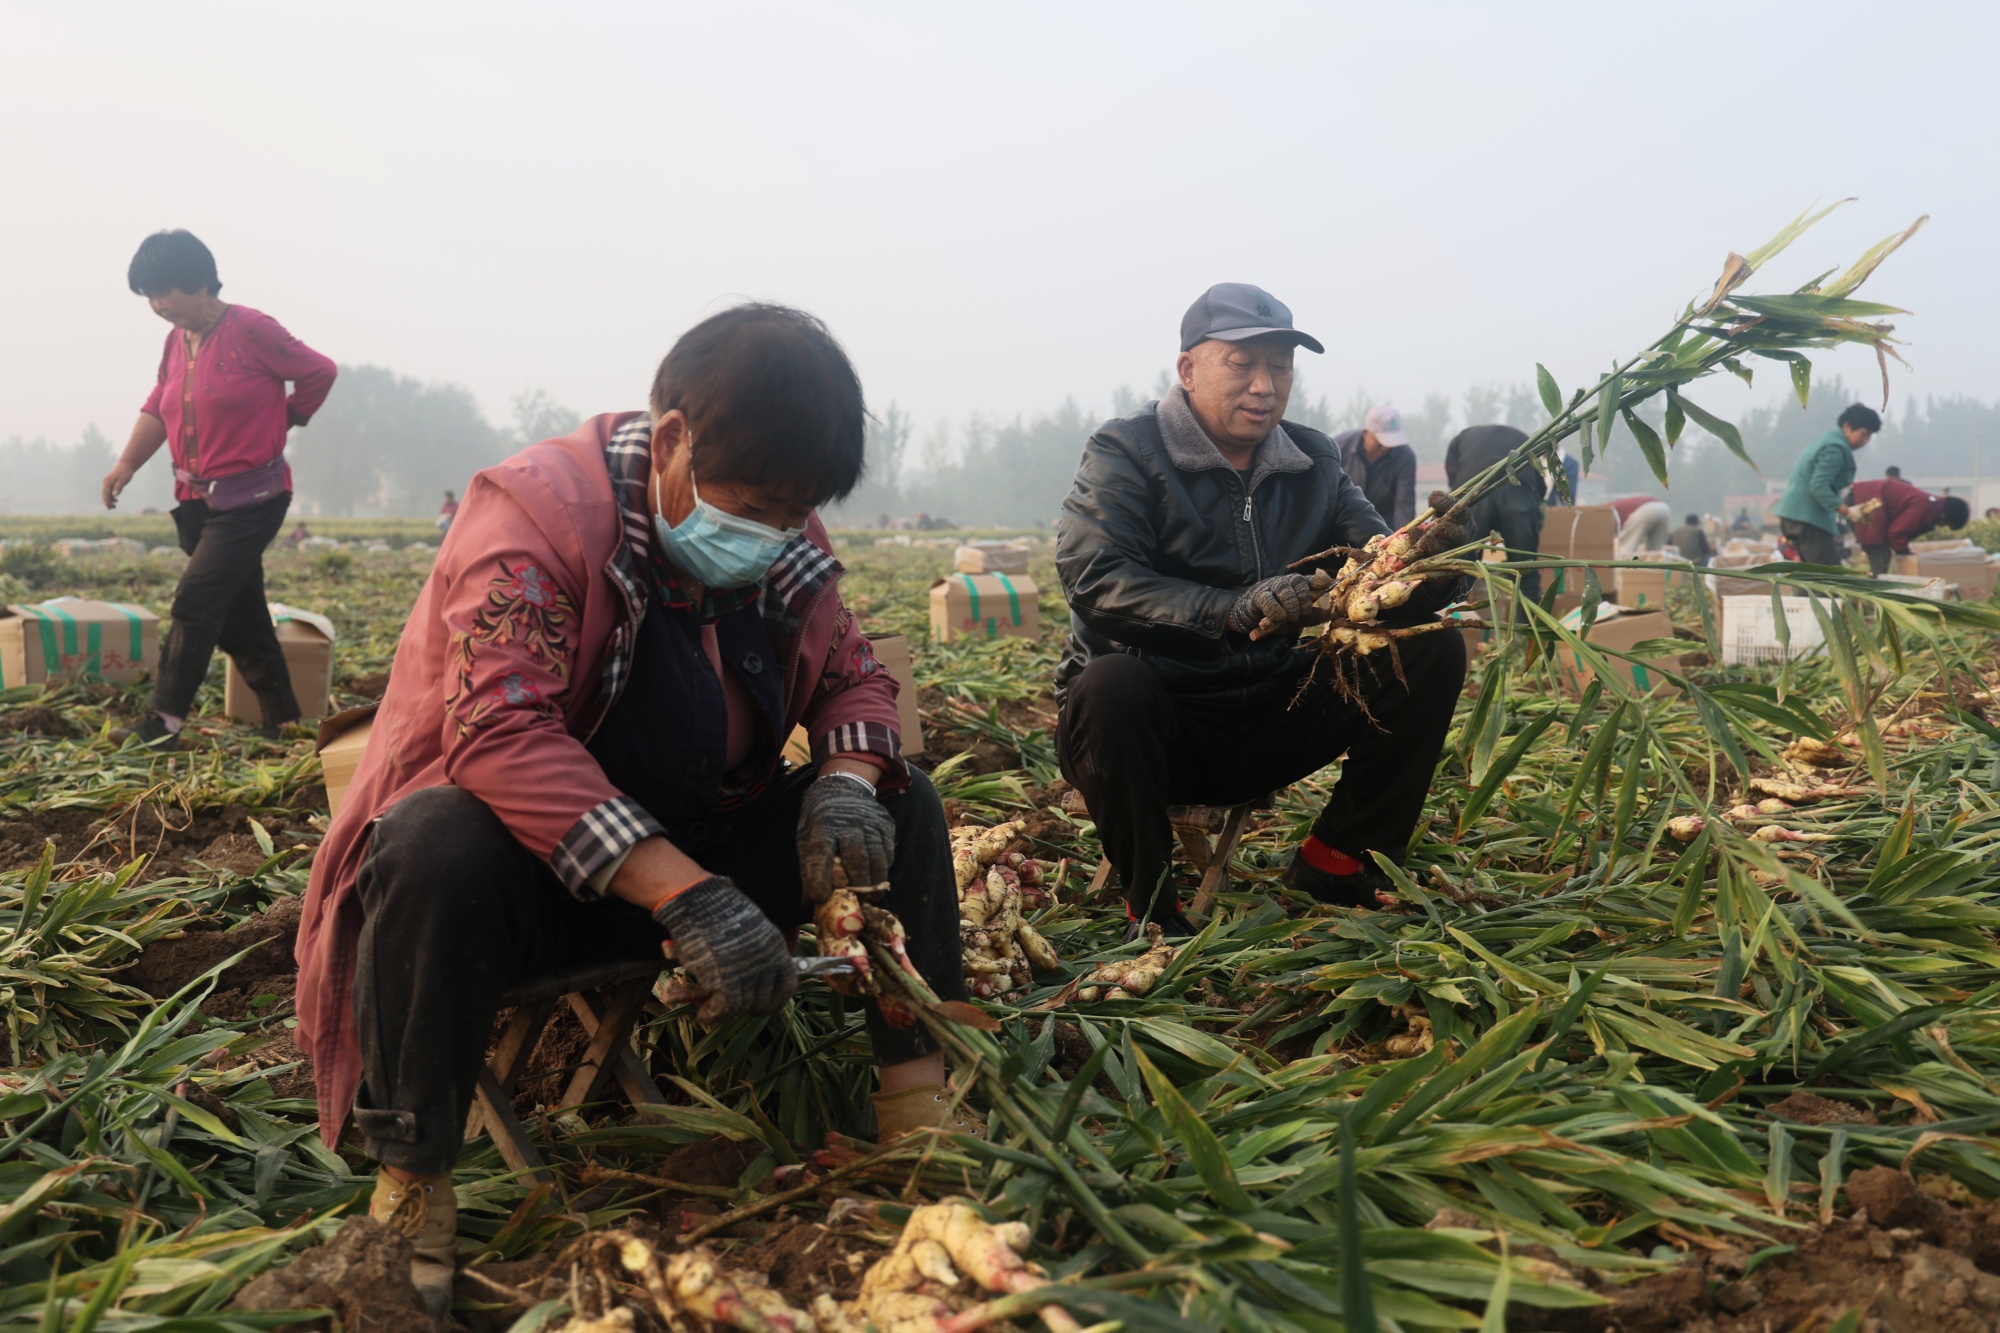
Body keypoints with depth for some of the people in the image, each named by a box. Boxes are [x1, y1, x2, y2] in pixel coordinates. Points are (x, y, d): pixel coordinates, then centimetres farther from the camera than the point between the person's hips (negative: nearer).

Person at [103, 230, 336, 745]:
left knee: (196, 600, -15)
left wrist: (280, 422, 2)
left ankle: (164, 722, -11)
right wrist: (127, 463, -2)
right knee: (240, 615, 10)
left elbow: (319, 373, -6)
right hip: (198, 500, 8)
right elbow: (157, 408, 12)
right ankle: (282, 719, 20)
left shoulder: (251, 330, -13)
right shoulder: (177, 341, 9)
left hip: (251, 499, -8)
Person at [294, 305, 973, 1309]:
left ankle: (919, 1106, -7)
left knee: (900, 803, -7)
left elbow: (853, 680, 8)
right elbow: (498, 730, -34)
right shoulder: (537, 511, -22)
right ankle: (409, 1193, -23)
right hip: (527, 858, -5)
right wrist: (683, 894, -42)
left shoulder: (786, 542, -2)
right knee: (442, 851, -39)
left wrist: (848, 780, -18)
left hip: (700, 848, 6)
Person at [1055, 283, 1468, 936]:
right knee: (1111, 686, -38)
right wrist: (1231, 612, -39)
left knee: (1431, 649, -7)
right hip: (1160, 726, -5)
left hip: (1269, 722, 5)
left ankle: (1335, 860, 0)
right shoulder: (1124, 453, -8)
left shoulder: (1314, 461, 9)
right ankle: (1149, 906, -16)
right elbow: (1093, 581, -25)